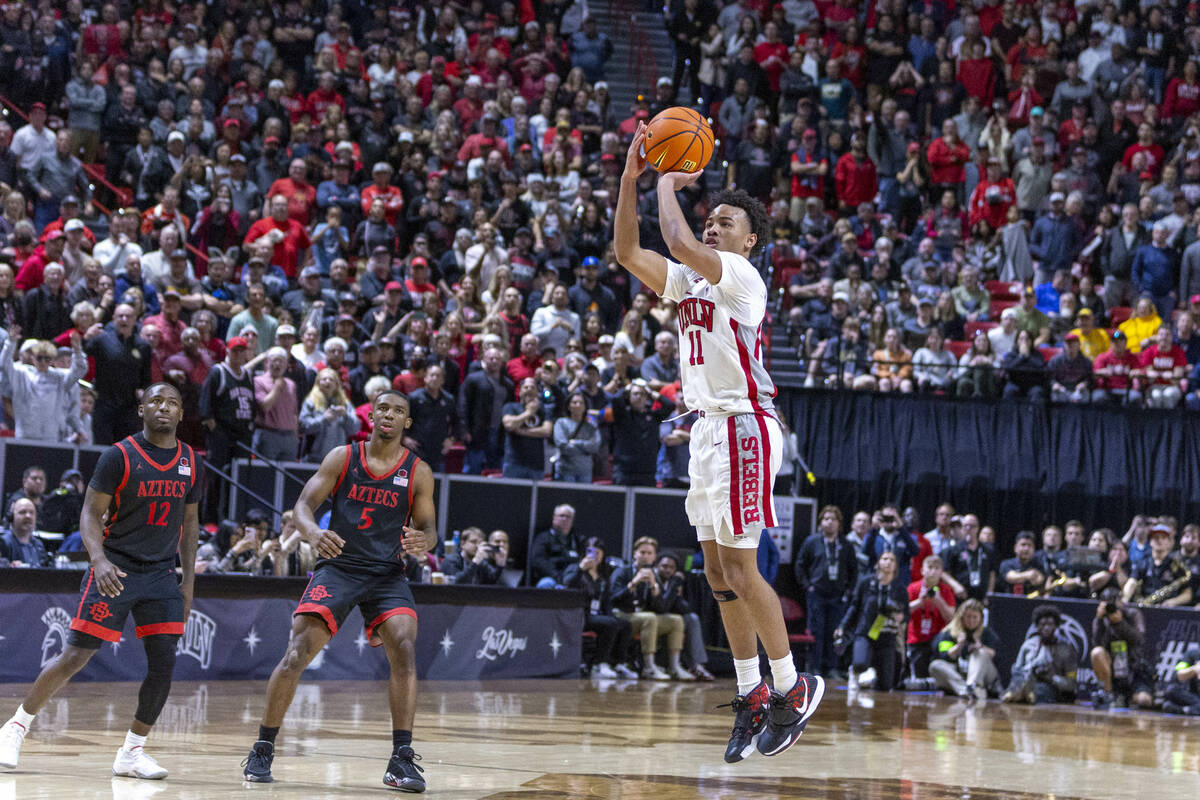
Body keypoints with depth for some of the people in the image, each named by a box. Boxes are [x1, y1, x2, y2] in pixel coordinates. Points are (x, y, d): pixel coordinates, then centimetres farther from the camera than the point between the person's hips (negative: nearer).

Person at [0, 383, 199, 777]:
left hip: (162, 574, 4)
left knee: (163, 664, -6)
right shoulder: (119, 456, -10)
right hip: (115, 571, -4)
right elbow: (91, 513, -10)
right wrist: (99, 560, -27)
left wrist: (188, 579, 10)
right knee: (75, 657, -6)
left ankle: (132, 752, 6)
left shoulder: (189, 462, 6)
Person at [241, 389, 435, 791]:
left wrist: (423, 542, -22)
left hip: (387, 574, 1)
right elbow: (303, 505, -3)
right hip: (338, 566, -1)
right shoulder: (342, 457, 1)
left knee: (404, 649, -21)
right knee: (296, 654, -12)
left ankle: (402, 759, -17)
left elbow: (427, 528, 4)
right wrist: (314, 532, -27)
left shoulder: (418, 472, 2)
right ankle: (263, 749, 2)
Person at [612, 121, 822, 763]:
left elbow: (679, 243, -26)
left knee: (738, 570, -9)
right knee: (719, 572, 8)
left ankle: (793, 686, 0)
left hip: (743, 427, -9)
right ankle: (752, 694, 14)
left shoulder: (742, 277, -10)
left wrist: (668, 186, -9)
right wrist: (631, 177, 0)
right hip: (708, 427, 9)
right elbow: (627, 252, 9)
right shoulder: (690, 280, 16)